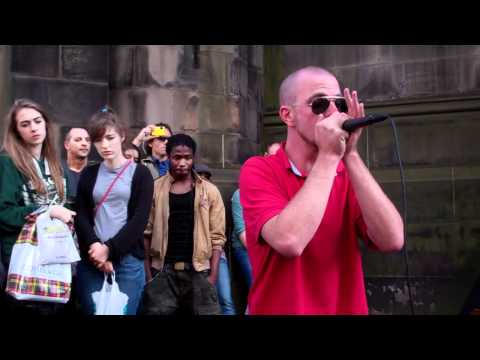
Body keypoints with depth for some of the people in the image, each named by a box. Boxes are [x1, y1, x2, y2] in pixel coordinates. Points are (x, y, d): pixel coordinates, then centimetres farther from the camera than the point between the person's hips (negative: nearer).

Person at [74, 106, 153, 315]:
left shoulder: (140, 173, 3)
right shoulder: (89, 174, 12)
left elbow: (140, 220, -5)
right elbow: (81, 216, 4)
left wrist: (109, 249, -13)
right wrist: (95, 247, -13)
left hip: (128, 260, -2)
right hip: (91, 260, 2)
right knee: (92, 311, 3)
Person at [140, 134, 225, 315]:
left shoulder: (209, 191, 3)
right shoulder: (155, 189, 3)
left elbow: (217, 236, 2)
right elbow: (146, 233, 2)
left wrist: (213, 274, -5)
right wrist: (147, 272, -3)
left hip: (198, 270, 0)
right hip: (163, 270, 0)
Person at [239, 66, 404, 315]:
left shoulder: (350, 175, 1)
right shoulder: (259, 171, -12)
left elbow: (392, 240, -15)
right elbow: (289, 241, -30)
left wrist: (350, 156, -18)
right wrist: (329, 156, -22)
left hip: (347, 307, 4)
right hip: (281, 308, -4)